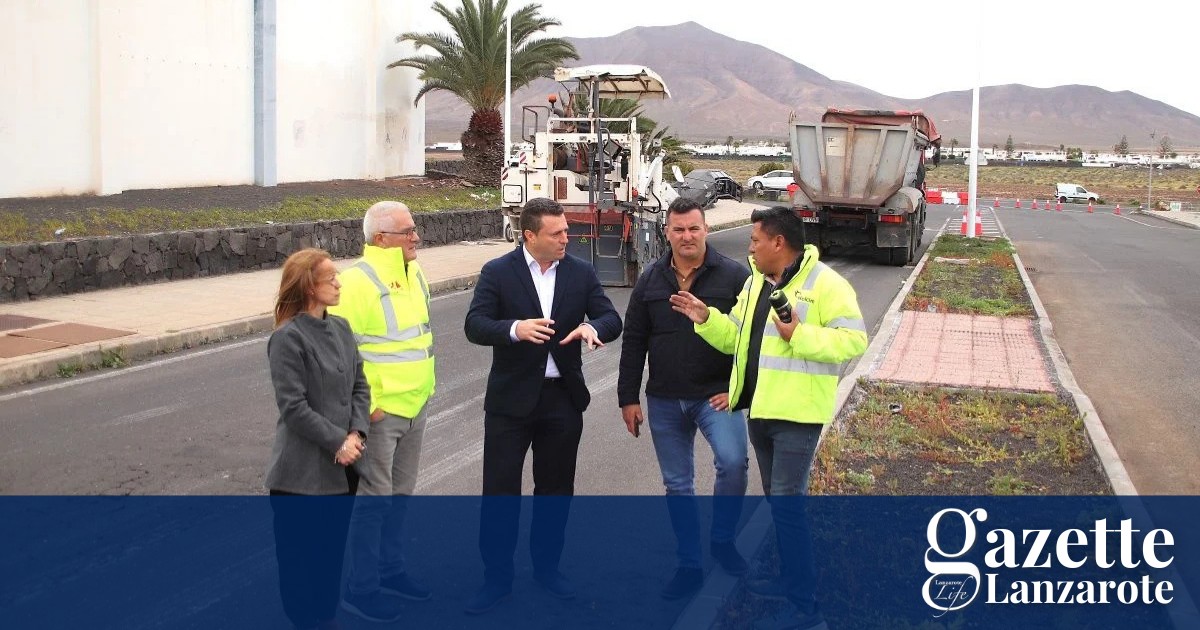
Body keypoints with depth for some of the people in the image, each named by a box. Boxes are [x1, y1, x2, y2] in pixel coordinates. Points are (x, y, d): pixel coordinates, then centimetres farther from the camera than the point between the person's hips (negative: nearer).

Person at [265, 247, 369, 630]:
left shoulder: (341, 328, 6)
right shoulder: (288, 337, -16)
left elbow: (359, 385, 7)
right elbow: (293, 406, -18)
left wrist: (356, 433, -7)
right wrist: (337, 441, -16)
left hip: (342, 463, 7)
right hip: (303, 469, -7)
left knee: (333, 546, 17)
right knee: (300, 551, 6)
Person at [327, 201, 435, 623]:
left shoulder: (413, 274, 9)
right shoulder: (357, 282, -19)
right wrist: (365, 406, -20)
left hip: (414, 408, 8)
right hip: (379, 412, -8)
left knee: (399, 494, 19)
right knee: (372, 500, 0)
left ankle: (391, 570, 34)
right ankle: (361, 589, 12)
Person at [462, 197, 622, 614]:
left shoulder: (581, 273, 3)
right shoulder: (498, 273, -6)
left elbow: (612, 319, -1)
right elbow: (475, 326, -14)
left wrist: (593, 328, -26)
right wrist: (515, 329, -34)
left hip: (563, 398, 3)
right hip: (511, 399, -3)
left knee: (555, 488, 14)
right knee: (499, 490, 2)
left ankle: (546, 565, 31)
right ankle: (497, 577, 14)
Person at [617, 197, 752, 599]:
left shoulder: (734, 276, -4)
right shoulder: (651, 280, 6)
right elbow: (633, 342, 8)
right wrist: (628, 398, 5)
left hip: (716, 395, -3)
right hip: (664, 401, 3)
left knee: (733, 462, -25)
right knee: (677, 485, 9)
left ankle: (722, 540, 0)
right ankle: (689, 566, 22)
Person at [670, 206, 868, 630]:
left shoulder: (825, 284, -14)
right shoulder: (756, 283, 12)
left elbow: (853, 340, -19)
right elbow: (736, 338, 16)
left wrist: (799, 335, -25)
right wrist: (706, 319, 0)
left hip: (796, 414, -9)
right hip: (760, 410, 9)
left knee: (786, 504, -10)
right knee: (778, 501, 19)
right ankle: (791, 579, 34)